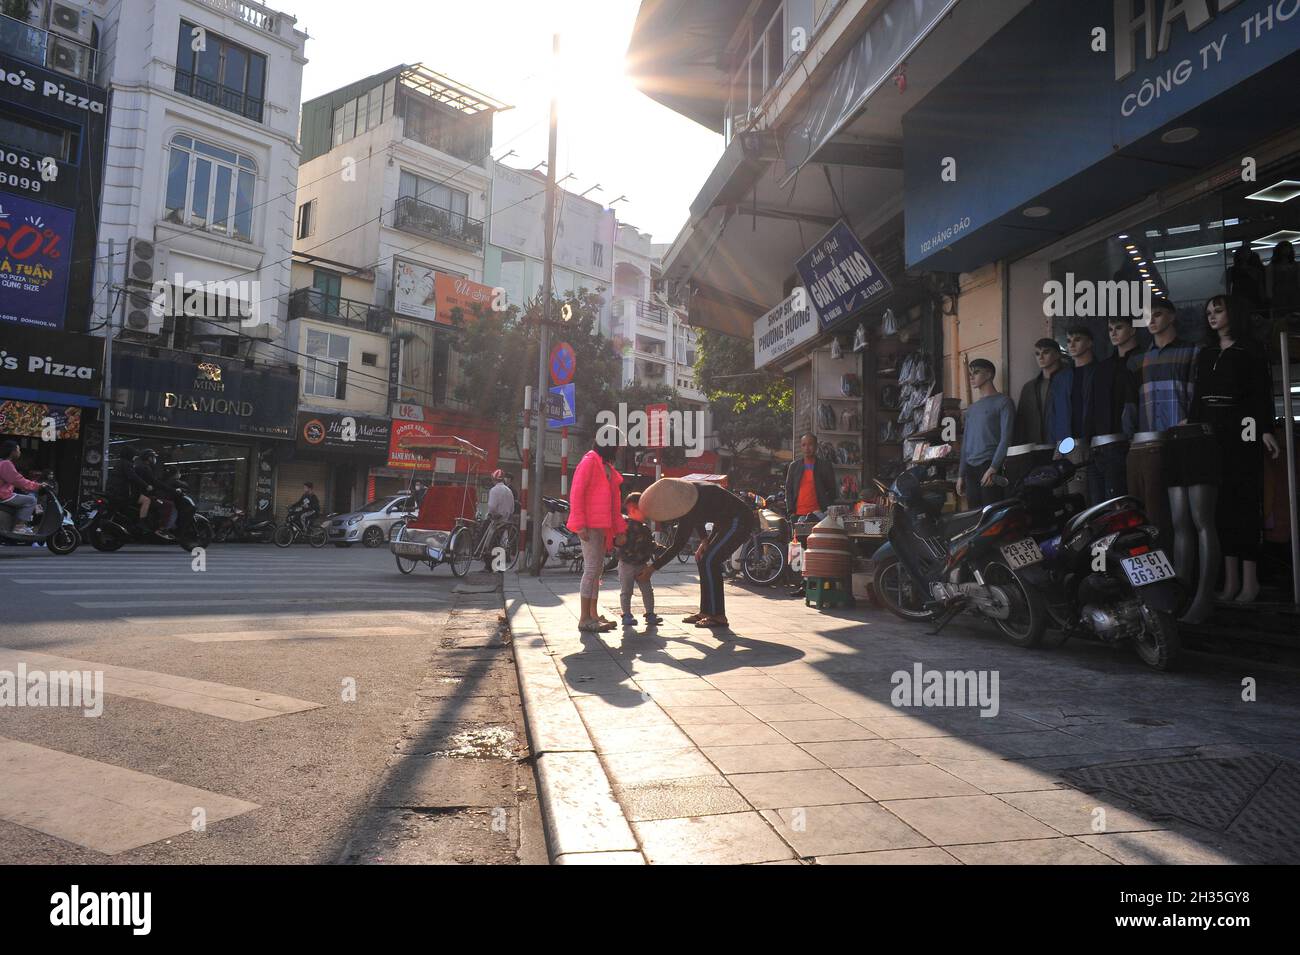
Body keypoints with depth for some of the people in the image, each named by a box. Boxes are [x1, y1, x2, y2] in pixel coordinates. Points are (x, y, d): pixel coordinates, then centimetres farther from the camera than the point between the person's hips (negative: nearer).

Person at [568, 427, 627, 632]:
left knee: (597, 570, 12)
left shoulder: (607, 466, 21)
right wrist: (580, 524, -20)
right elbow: (576, 493, -14)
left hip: (602, 526, 9)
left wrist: (619, 529, 19)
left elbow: (613, 501, 23)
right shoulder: (589, 461, -7)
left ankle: (594, 615, 19)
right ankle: (585, 619, -7)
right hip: (590, 525, -9)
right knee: (592, 568, -10)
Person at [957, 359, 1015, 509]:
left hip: (990, 466, -6)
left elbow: (1006, 438, -7)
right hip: (971, 468, 6)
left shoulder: (1002, 402, 2)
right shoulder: (971, 408, 23)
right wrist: (961, 474, 16)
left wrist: (993, 468, -16)